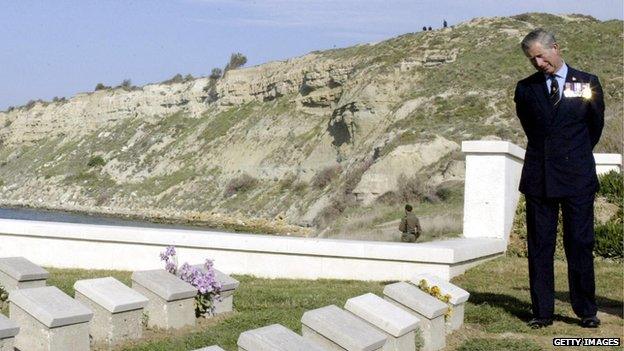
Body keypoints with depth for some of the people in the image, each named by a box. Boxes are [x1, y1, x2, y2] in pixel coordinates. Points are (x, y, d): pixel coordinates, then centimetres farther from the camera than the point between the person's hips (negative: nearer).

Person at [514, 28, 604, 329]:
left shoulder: (588, 83, 4)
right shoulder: (525, 88, 7)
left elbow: (596, 126, 13)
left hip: (578, 179, -1)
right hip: (539, 178, 2)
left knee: (580, 245, 1)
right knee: (539, 247, 3)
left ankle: (586, 311, 12)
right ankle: (542, 312, 10)